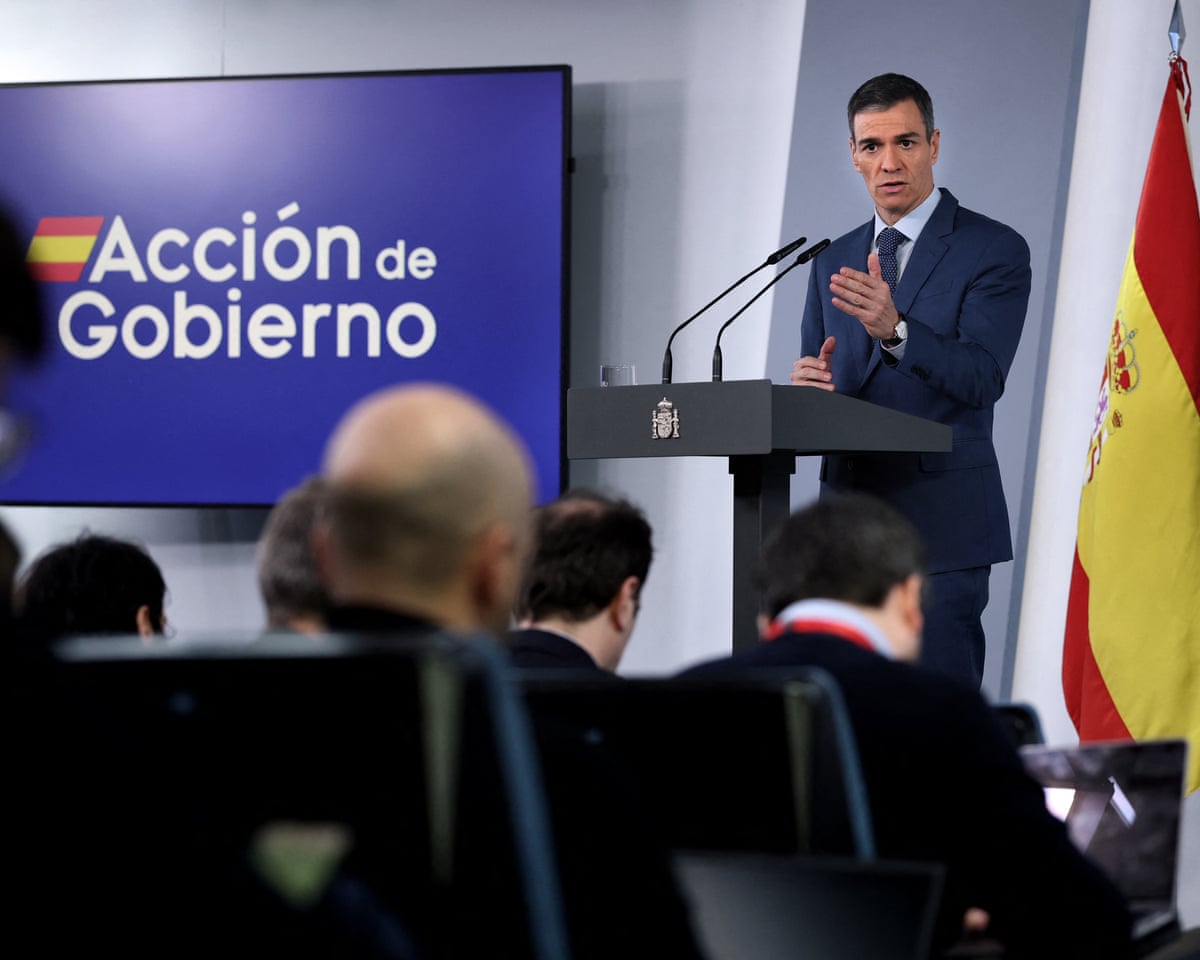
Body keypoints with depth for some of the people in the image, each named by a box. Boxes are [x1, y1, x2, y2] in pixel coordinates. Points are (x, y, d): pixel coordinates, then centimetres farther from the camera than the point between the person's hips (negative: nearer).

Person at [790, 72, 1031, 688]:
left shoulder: (994, 250, -2)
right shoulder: (833, 263, 16)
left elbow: (981, 378, -16)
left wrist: (894, 328, -32)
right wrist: (809, 383, -7)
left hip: (940, 524, -6)